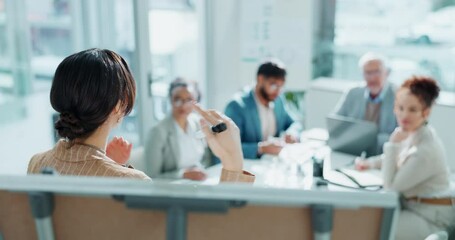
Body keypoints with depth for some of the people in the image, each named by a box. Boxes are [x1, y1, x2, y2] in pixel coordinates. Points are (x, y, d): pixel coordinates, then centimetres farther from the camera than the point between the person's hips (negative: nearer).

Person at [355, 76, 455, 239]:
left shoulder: (427, 149, -28)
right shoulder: (411, 131, -3)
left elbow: (391, 186, -22)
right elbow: (400, 157, 22)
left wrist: (393, 144, -24)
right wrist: (370, 163, 12)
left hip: (431, 219, -9)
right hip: (413, 205, 9)